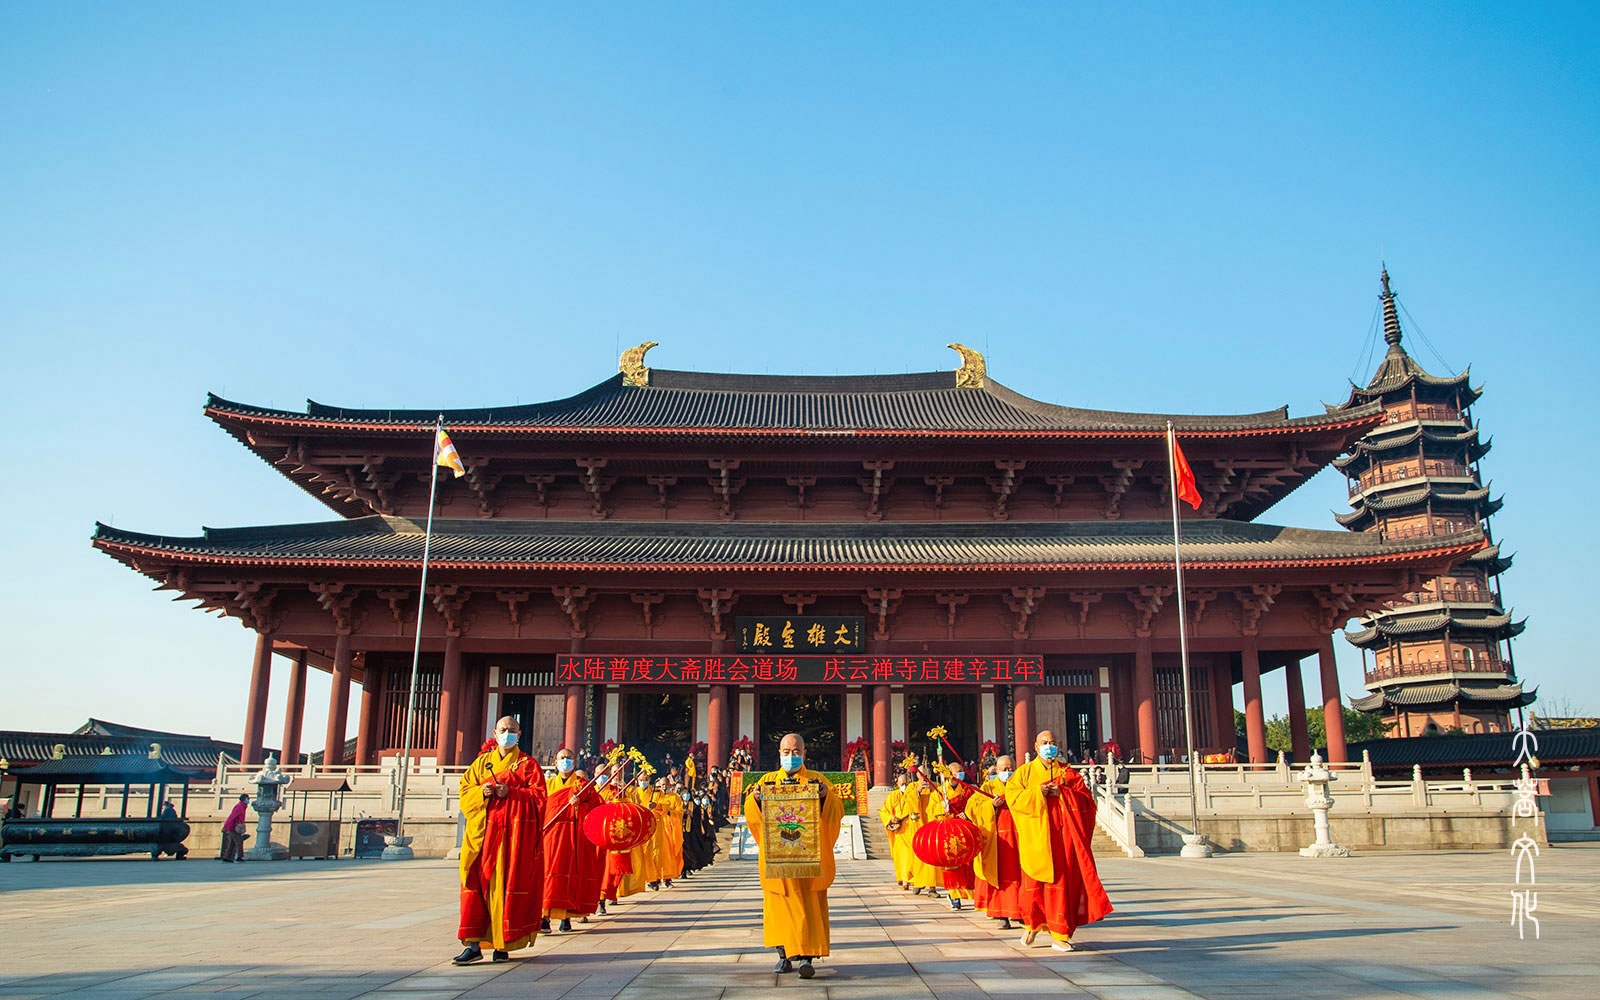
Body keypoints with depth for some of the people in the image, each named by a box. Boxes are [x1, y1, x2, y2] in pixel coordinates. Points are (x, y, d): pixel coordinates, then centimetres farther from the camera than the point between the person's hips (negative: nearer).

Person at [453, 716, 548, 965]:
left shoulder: (527, 764, 6)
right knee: (476, 882, -4)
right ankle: (473, 945, -2)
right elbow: (465, 789, 12)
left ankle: (503, 944, 1)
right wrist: (481, 792, -8)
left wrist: (511, 792, -15)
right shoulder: (482, 762, 16)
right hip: (483, 830, 3)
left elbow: (539, 795, -2)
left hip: (515, 832, -3)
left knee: (507, 884, -5)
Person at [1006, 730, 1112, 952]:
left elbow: (1085, 799, 4)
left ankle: (1059, 935, 0)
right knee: (1035, 882, -1)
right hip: (1036, 836, -1)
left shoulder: (1068, 773, 12)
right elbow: (1012, 795, -1)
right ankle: (1033, 923, 20)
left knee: (1061, 881, -4)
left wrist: (1062, 793, -10)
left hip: (1062, 835, 1)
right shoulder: (1025, 772, 10)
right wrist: (1037, 792, -14)